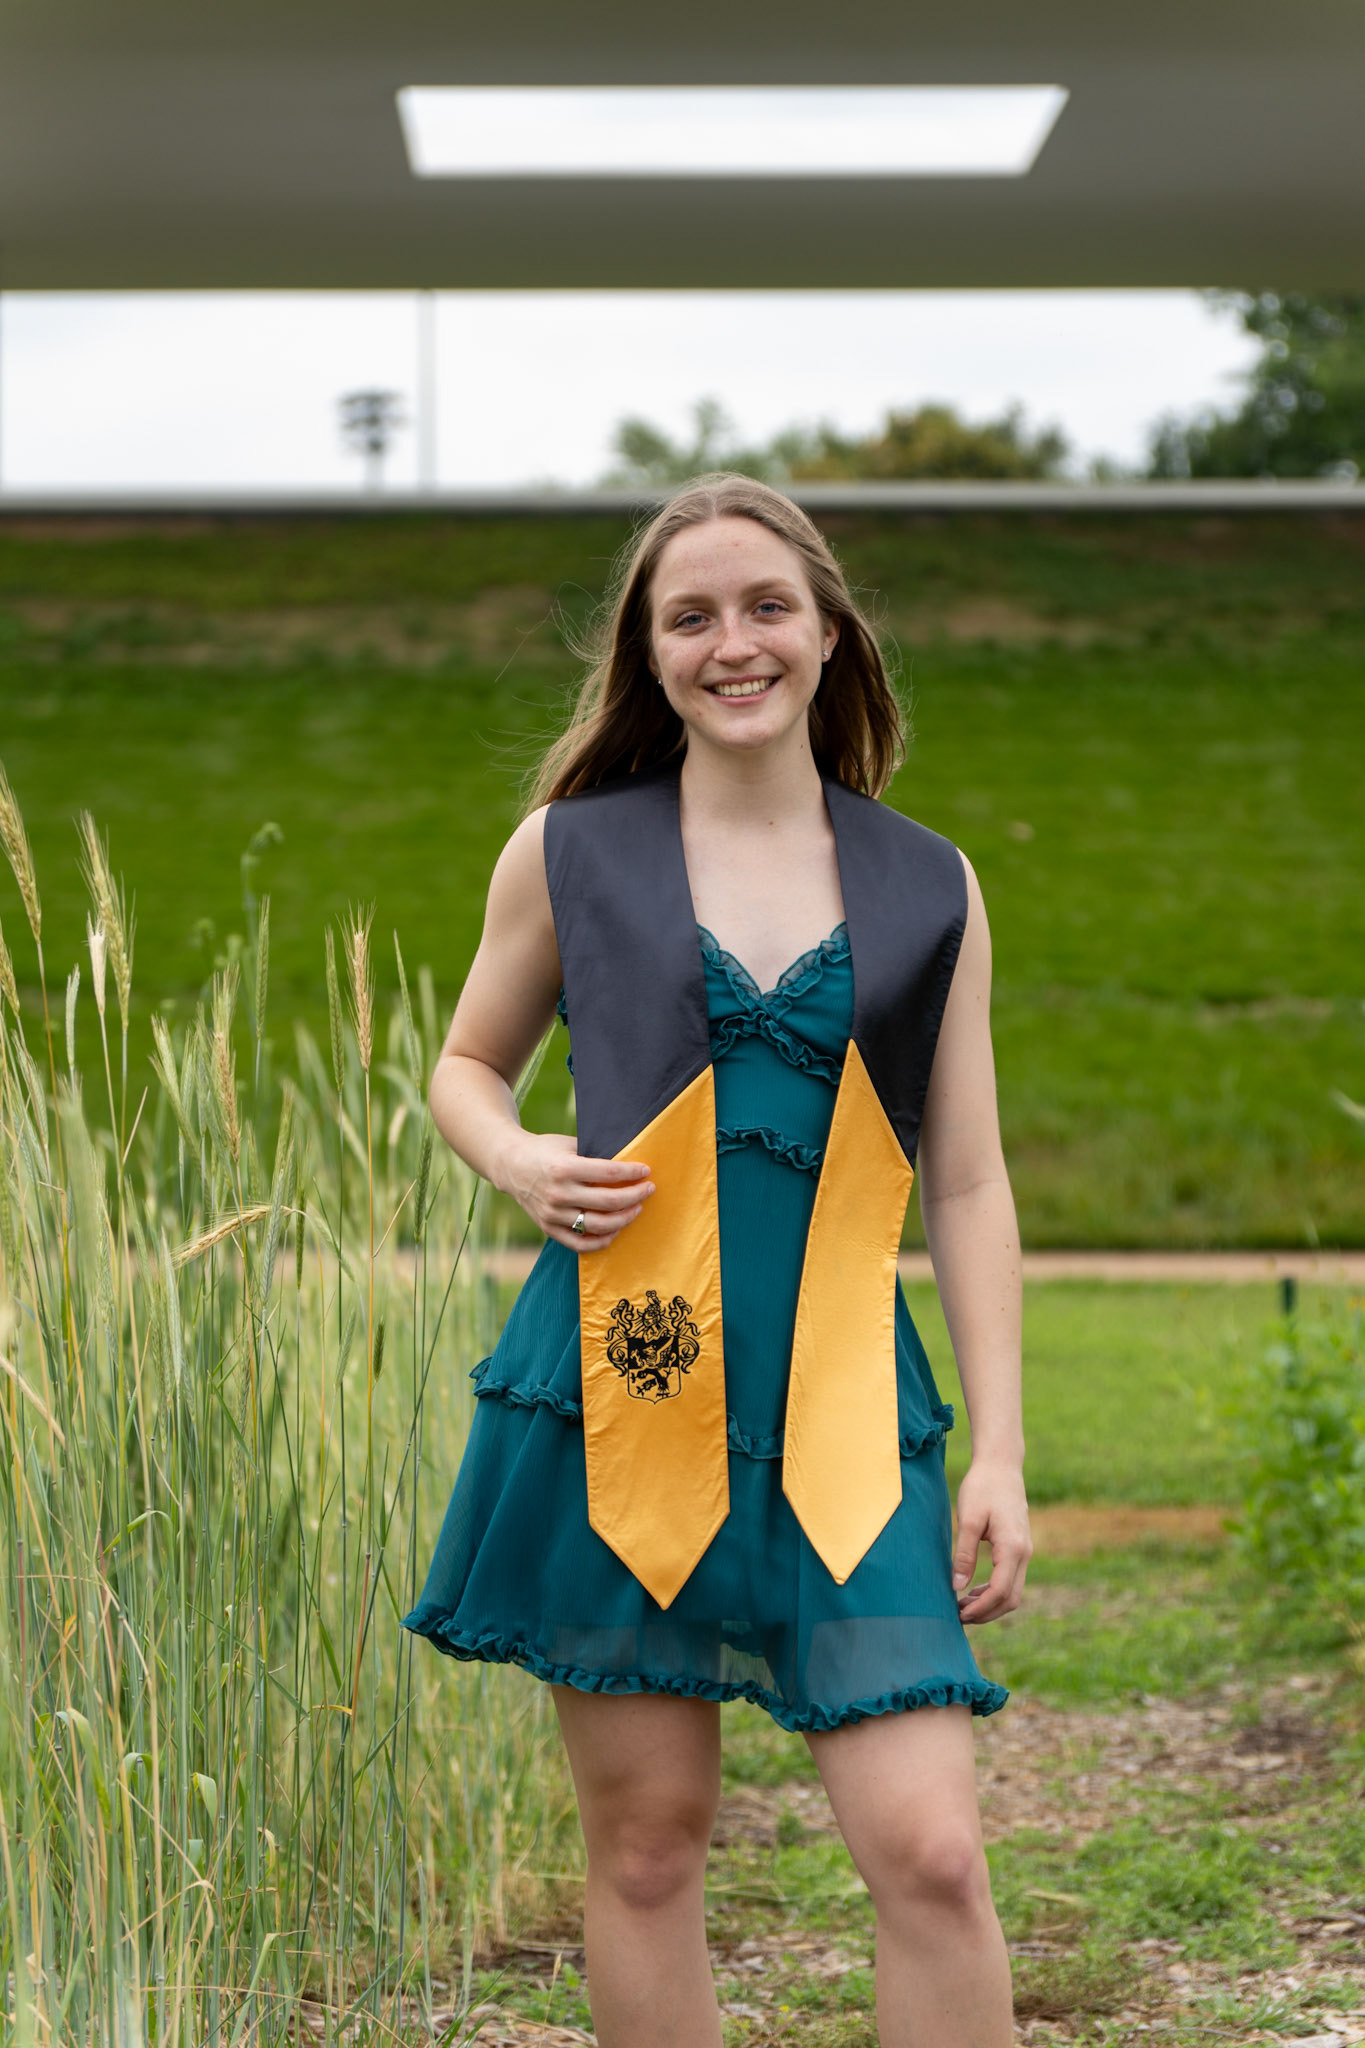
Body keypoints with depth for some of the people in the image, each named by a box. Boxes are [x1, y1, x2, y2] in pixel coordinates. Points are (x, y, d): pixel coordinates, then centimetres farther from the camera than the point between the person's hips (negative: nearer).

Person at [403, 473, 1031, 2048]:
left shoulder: (928, 891, 8)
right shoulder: (567, 852, 6)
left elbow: (968, 1189, 10)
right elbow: (463, 1067, 18)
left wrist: (999, 1452, 5)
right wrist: (516, 1162, -5)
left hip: (842, 1415, 0)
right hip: (615, 1400, 0)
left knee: (930, 1854, -8)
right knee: (645, 1843, 6)